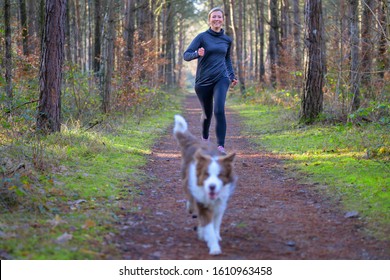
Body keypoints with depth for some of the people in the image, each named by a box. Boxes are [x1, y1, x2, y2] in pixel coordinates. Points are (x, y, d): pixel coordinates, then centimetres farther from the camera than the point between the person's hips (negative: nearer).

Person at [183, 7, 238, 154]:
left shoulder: (227, 40, 9)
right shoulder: (202, 37, -3)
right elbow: (186, 55, -9)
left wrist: (232, 76, 18)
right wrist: (197, 54, -30)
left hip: (221, 79, 1)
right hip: (203, 81, -1)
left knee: (219, 110, -21)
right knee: (207, 113, 13)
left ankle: (221, 146, -23)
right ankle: (205, 139, 43)